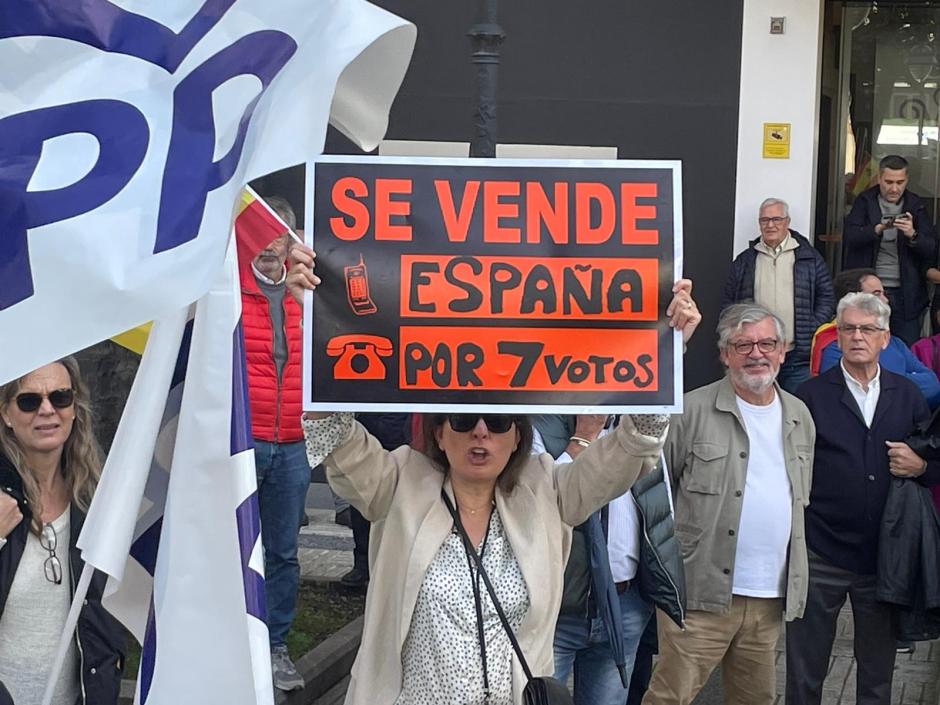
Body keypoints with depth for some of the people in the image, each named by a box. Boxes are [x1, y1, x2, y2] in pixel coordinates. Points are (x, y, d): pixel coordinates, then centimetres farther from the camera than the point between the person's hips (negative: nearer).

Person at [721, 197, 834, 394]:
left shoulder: (809, 258, 8)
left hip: (798, 357, -1)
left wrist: (812, 331, -3)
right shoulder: (744, 261, 12)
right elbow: (728, 302, 13)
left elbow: (826, 298, 8)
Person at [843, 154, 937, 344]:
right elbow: (849, 236, -10)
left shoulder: (916, 206, 6)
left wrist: (913, 235, -21)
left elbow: (932, 249, -1)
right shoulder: (865, 202, 4)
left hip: (905, 293, 1)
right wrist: (878, 229, -27)